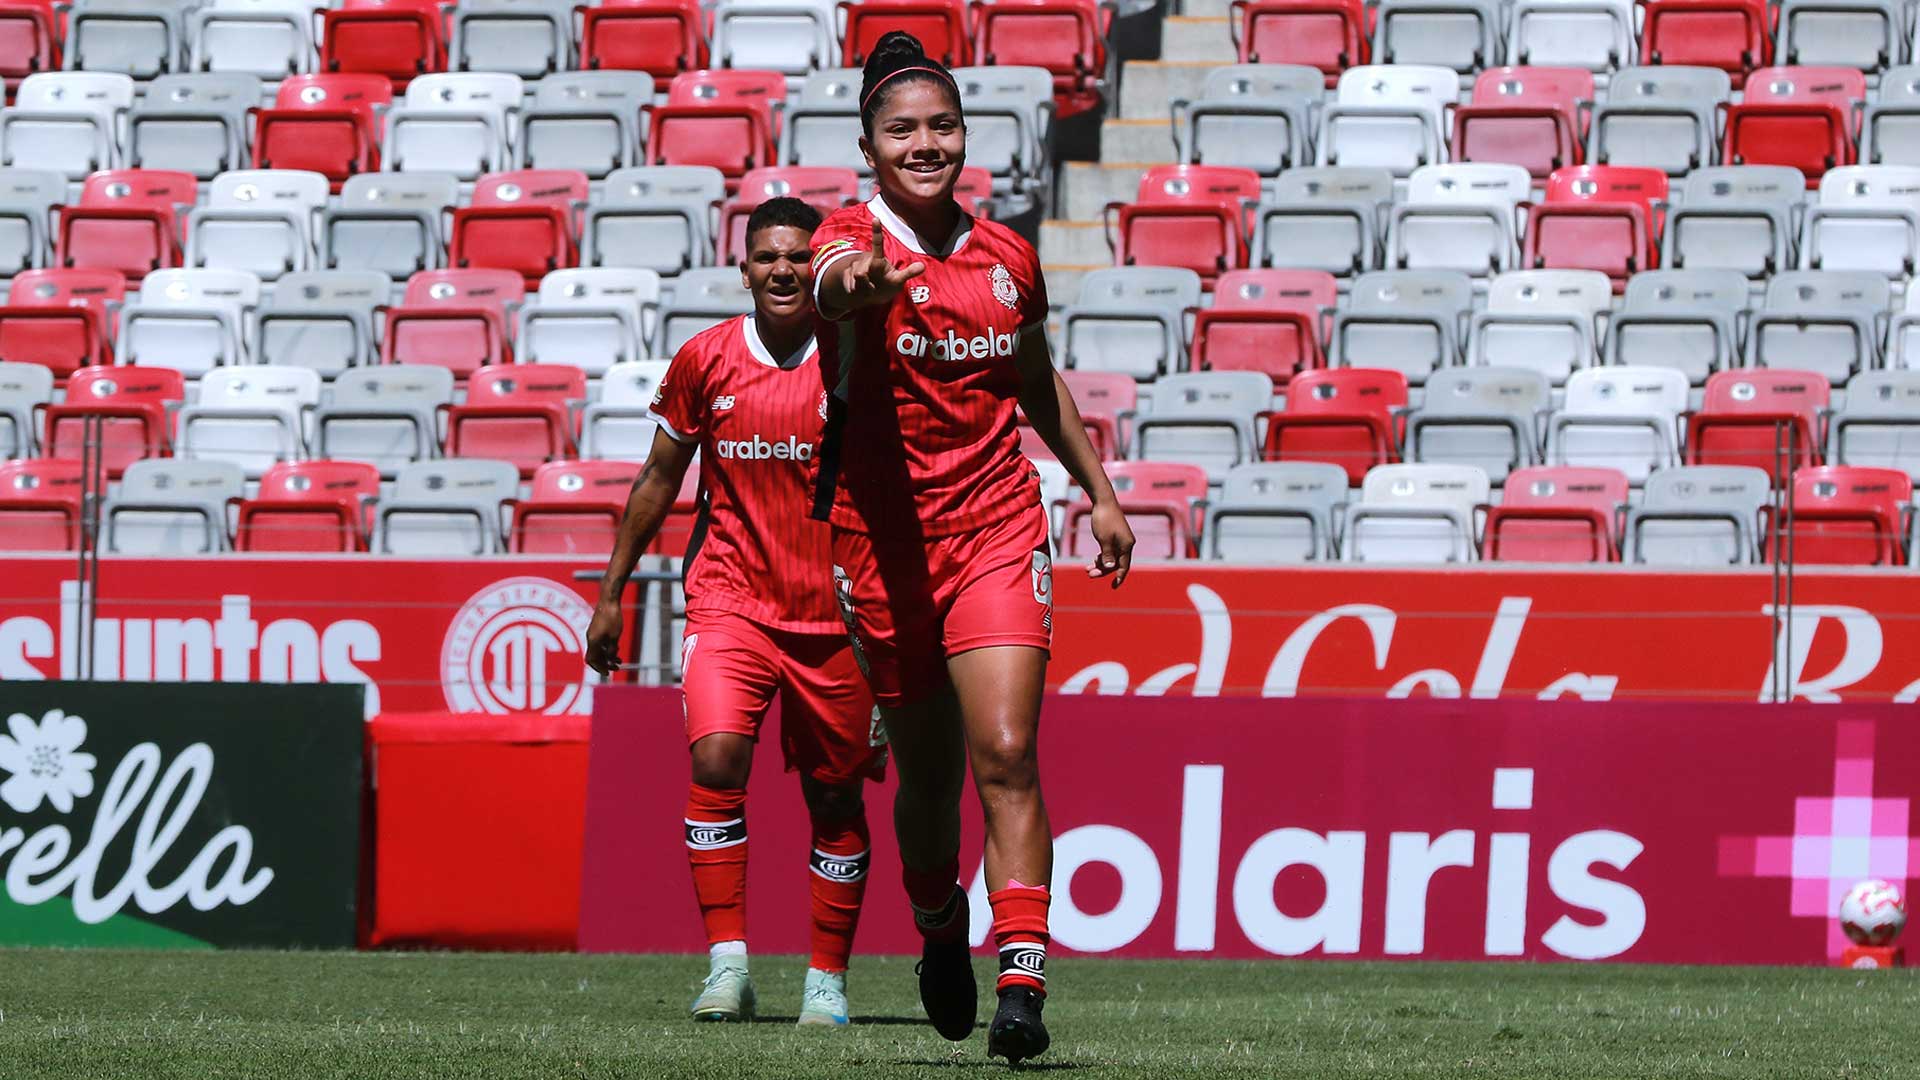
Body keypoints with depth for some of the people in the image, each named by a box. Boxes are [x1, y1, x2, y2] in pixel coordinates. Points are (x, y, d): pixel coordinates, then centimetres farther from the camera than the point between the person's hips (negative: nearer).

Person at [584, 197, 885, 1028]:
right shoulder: (705, 361, 2)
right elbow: (659, 479, 12)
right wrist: (611, 595, 12)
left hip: (835, 610, 0)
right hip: (730, 601, 0)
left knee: (834, 796, 6)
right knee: (716, 759, -21)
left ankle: (827, 979, 19)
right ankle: (726, 963, -17)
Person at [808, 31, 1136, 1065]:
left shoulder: (1009, 259, 6)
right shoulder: (852, 242, -7)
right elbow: (832, 282, -34)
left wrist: (1099, 493, 24)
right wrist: (860, 285, -58)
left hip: (998, 529, 1)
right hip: (885, 539, -1)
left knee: (1005, 754, -15)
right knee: (926, 775, 10)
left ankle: (1020, 983, -19)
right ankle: (939, 929, 39)